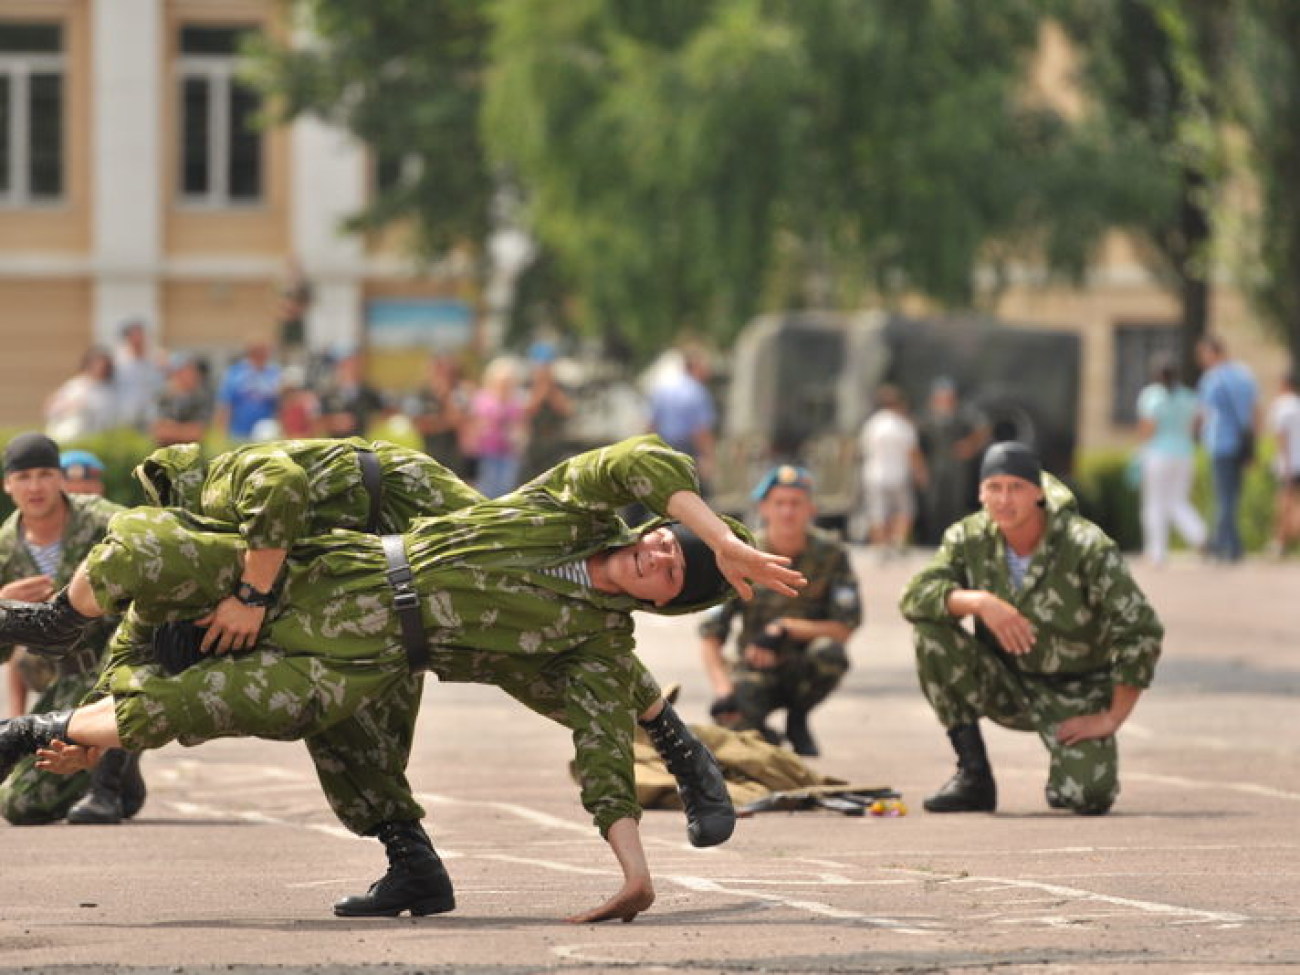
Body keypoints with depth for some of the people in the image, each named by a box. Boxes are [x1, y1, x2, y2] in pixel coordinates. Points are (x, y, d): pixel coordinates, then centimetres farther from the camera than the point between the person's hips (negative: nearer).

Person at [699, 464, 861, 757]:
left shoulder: (831, 553, -8)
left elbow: (845, 628, -12)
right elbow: (710, 635, -9)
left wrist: (785, 629, -23)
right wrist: (723, 690, -25)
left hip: (804, 673, 1)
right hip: (756, 671, -1)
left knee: (830, 652, -34)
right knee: (732, 721, -35)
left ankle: (798, 721, -4)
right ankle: (764, 735, 5)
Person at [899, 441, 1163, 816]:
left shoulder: (1088, 548, -20)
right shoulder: (970, 538, -7)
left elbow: (1141, 633, -19)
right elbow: (914, 594, -18)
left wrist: (1111, 719, -19)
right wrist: (978, 601, -36)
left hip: (1075, 696, -3)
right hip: (1005, 685, 4)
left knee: (1087, 797, -28)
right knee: (930, 631, -22)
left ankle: (1074, 761, 15)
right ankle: (973, 777, -12)